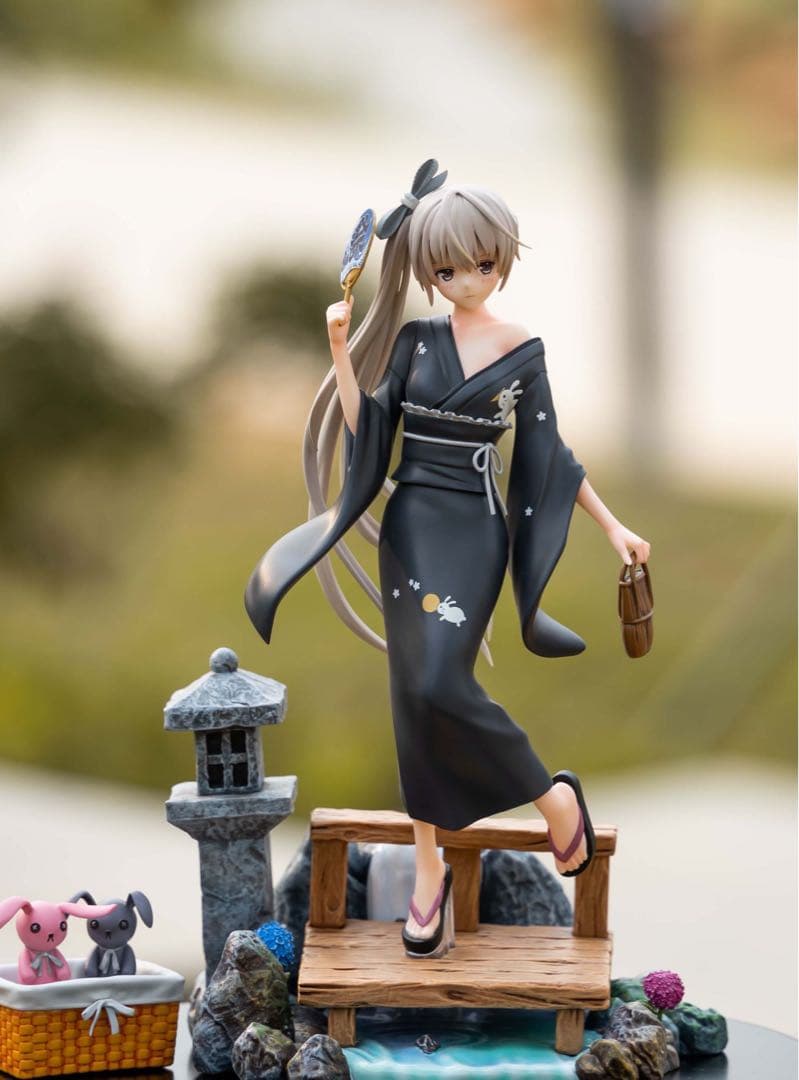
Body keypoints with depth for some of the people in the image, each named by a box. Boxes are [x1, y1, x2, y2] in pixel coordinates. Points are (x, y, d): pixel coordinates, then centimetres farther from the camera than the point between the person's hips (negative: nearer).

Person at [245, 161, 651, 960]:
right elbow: (366, 432, 0)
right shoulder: (414, 340, 4)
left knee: (440, 684, -19)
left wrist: (611, 525, 3)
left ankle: (554, 797, 2)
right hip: (411, 525, 3)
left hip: (475, 534, -3)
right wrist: (341, 350, -10)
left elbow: (549, 454, 6)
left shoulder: (523, 351, 1)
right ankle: (429, 870, 11)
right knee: (415, 693, 3)